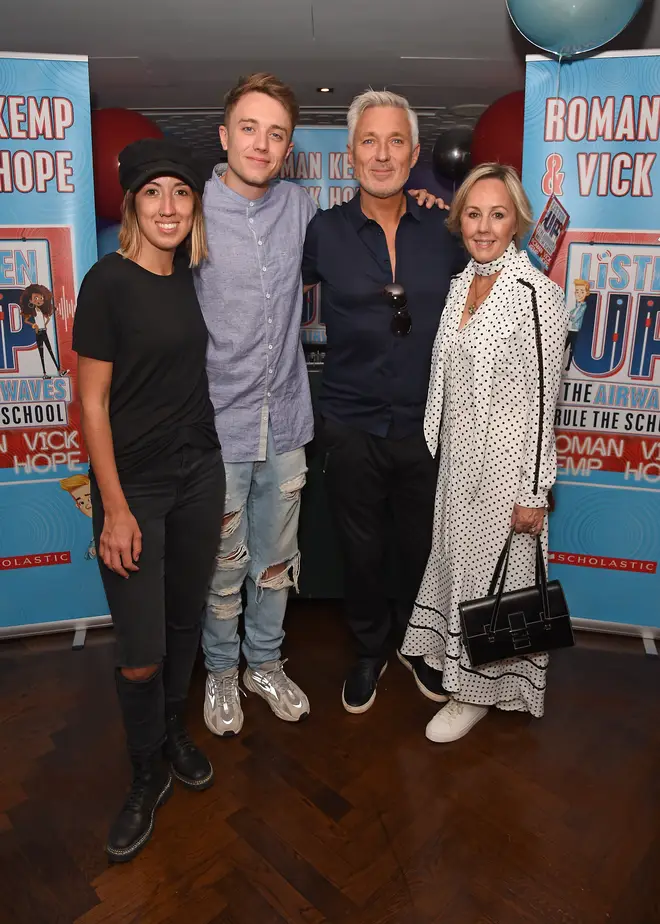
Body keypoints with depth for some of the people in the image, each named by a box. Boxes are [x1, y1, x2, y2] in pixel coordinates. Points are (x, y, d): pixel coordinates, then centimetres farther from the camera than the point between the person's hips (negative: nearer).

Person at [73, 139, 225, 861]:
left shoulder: (188, 274, 5)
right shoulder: (109, 282, -12)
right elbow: (92, 402, -12)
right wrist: (114, 508, -14)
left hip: (199, 474, 6)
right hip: (133, 484, -5)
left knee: (184, 619, 17)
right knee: (141, 653, -1)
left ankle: (174, 732, 41)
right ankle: (148, 775, 26)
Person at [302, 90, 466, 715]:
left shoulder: (445, 231, 2)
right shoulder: (323, 231, -3)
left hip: (427, 424, 2)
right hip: (351, 425, -1)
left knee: (421, 545, 17)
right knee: (362, 549, 13)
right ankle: (370, 648, 38)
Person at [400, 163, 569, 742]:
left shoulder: (536, 293, -16)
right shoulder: (461, 283, 7)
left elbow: (541, 398, -16)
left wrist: (533, 493, -15)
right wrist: (441, 450, 14)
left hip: (506, 464, -7)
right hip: (458, 456, 7)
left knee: (494, 574, 6)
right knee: (459, 561, 18)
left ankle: (482, 690, 27)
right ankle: (461, 668, 39)